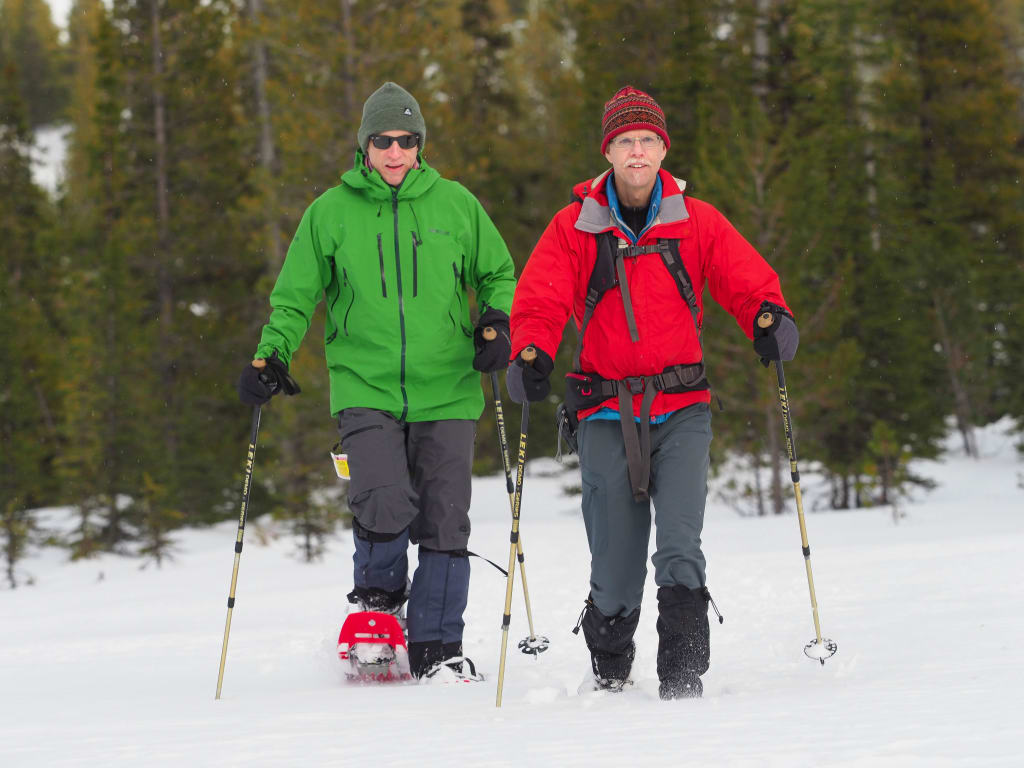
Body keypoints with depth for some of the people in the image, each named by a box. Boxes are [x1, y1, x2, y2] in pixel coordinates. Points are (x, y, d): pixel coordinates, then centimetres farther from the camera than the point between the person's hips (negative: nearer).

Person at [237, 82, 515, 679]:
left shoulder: (456, 205, 7)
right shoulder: (330, 213, 6)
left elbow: (498, 276, 18)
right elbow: (296, 297, 13)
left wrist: (497, 326, -1)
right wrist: (272, 355, -1)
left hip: (446, 390, 1)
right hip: (367, 389, -1)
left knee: (444, 522, -1)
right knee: (384, 504, -20)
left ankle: (436, 648, 12)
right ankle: (379, 595, 9)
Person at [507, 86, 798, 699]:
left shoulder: (697, 222, 6)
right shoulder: (574, 227, 5)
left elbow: (748, 281, 3)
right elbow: (540, 302, 0)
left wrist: (771, 317, -20)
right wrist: (532, 355, -21)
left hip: (682, 410, 0)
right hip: (607, 414, 0)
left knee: (680, 547, -18)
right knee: (616, 567, 1)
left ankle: (683, 676, -15)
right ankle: (609, 671, 27)